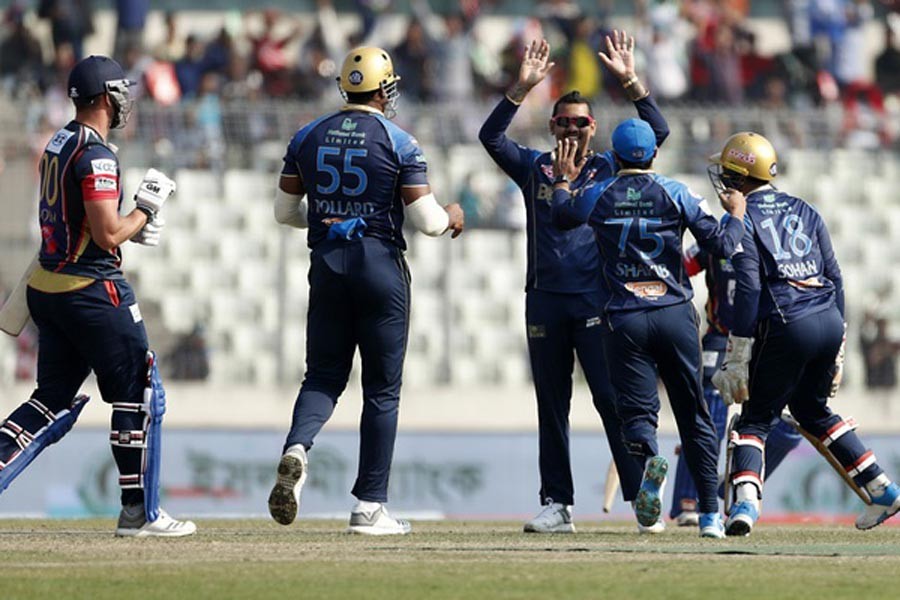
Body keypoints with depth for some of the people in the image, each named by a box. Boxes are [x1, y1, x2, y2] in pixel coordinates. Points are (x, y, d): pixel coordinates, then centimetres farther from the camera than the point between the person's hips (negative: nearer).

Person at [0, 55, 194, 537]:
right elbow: (107, 235, -21)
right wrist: (146, 207, -5)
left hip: (46, 289, 9)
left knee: (53, 401, 13)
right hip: (92, 289, -9)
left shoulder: (56, 145, 13)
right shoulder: (96, 155, -16)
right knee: (139, 395, 2)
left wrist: (133, 226, 14)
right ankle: (139, 512, 4)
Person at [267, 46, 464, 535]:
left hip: (326, 263, 3)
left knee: (323, 376, 12)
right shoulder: (399, 143, -7)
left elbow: (285, 211, 9)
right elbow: (426, 220, -8)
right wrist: (452, 217, 14)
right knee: (382, 388, 5)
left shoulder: (308, 137, 5)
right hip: (381, 264, -3)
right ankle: (369, 507, 6)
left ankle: (297, 448, -21)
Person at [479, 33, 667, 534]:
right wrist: (524, 87, -14)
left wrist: (630, 80, -13)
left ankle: (642, 499, -7)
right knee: (551, 405, 7)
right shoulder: (533, 168, 10)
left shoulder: (609, 169, 7)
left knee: (614, 398, -8)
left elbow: (658, 132, -3)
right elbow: (491, 136, -3)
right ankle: (557, 506, 11)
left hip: (596, 301, -3)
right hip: (545, 301, 3)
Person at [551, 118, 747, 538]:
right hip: (675, 315, 0)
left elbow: (561, 215, 24)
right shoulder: (676, 194, 0)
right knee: (693, 412, 9)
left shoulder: (596, 196, 3)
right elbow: (721, 244, -3)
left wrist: (562, 179, 43)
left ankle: (650, 458, -34)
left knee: (637, 409, 3)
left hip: (624, 319, 0)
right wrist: (736, 215, 17)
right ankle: (710, 513, 5)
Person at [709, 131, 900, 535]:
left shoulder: (743, 219, -1)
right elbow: (834, 277, 16)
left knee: (756, 419, 4)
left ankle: (745, 502, -19)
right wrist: (836, 347, 21)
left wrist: (737, 358, -10)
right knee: (813, 410, 25)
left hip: (786, 326, -6)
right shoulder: (804, 211, 18)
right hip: (830, 320, 6)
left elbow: (748, 290, -10)